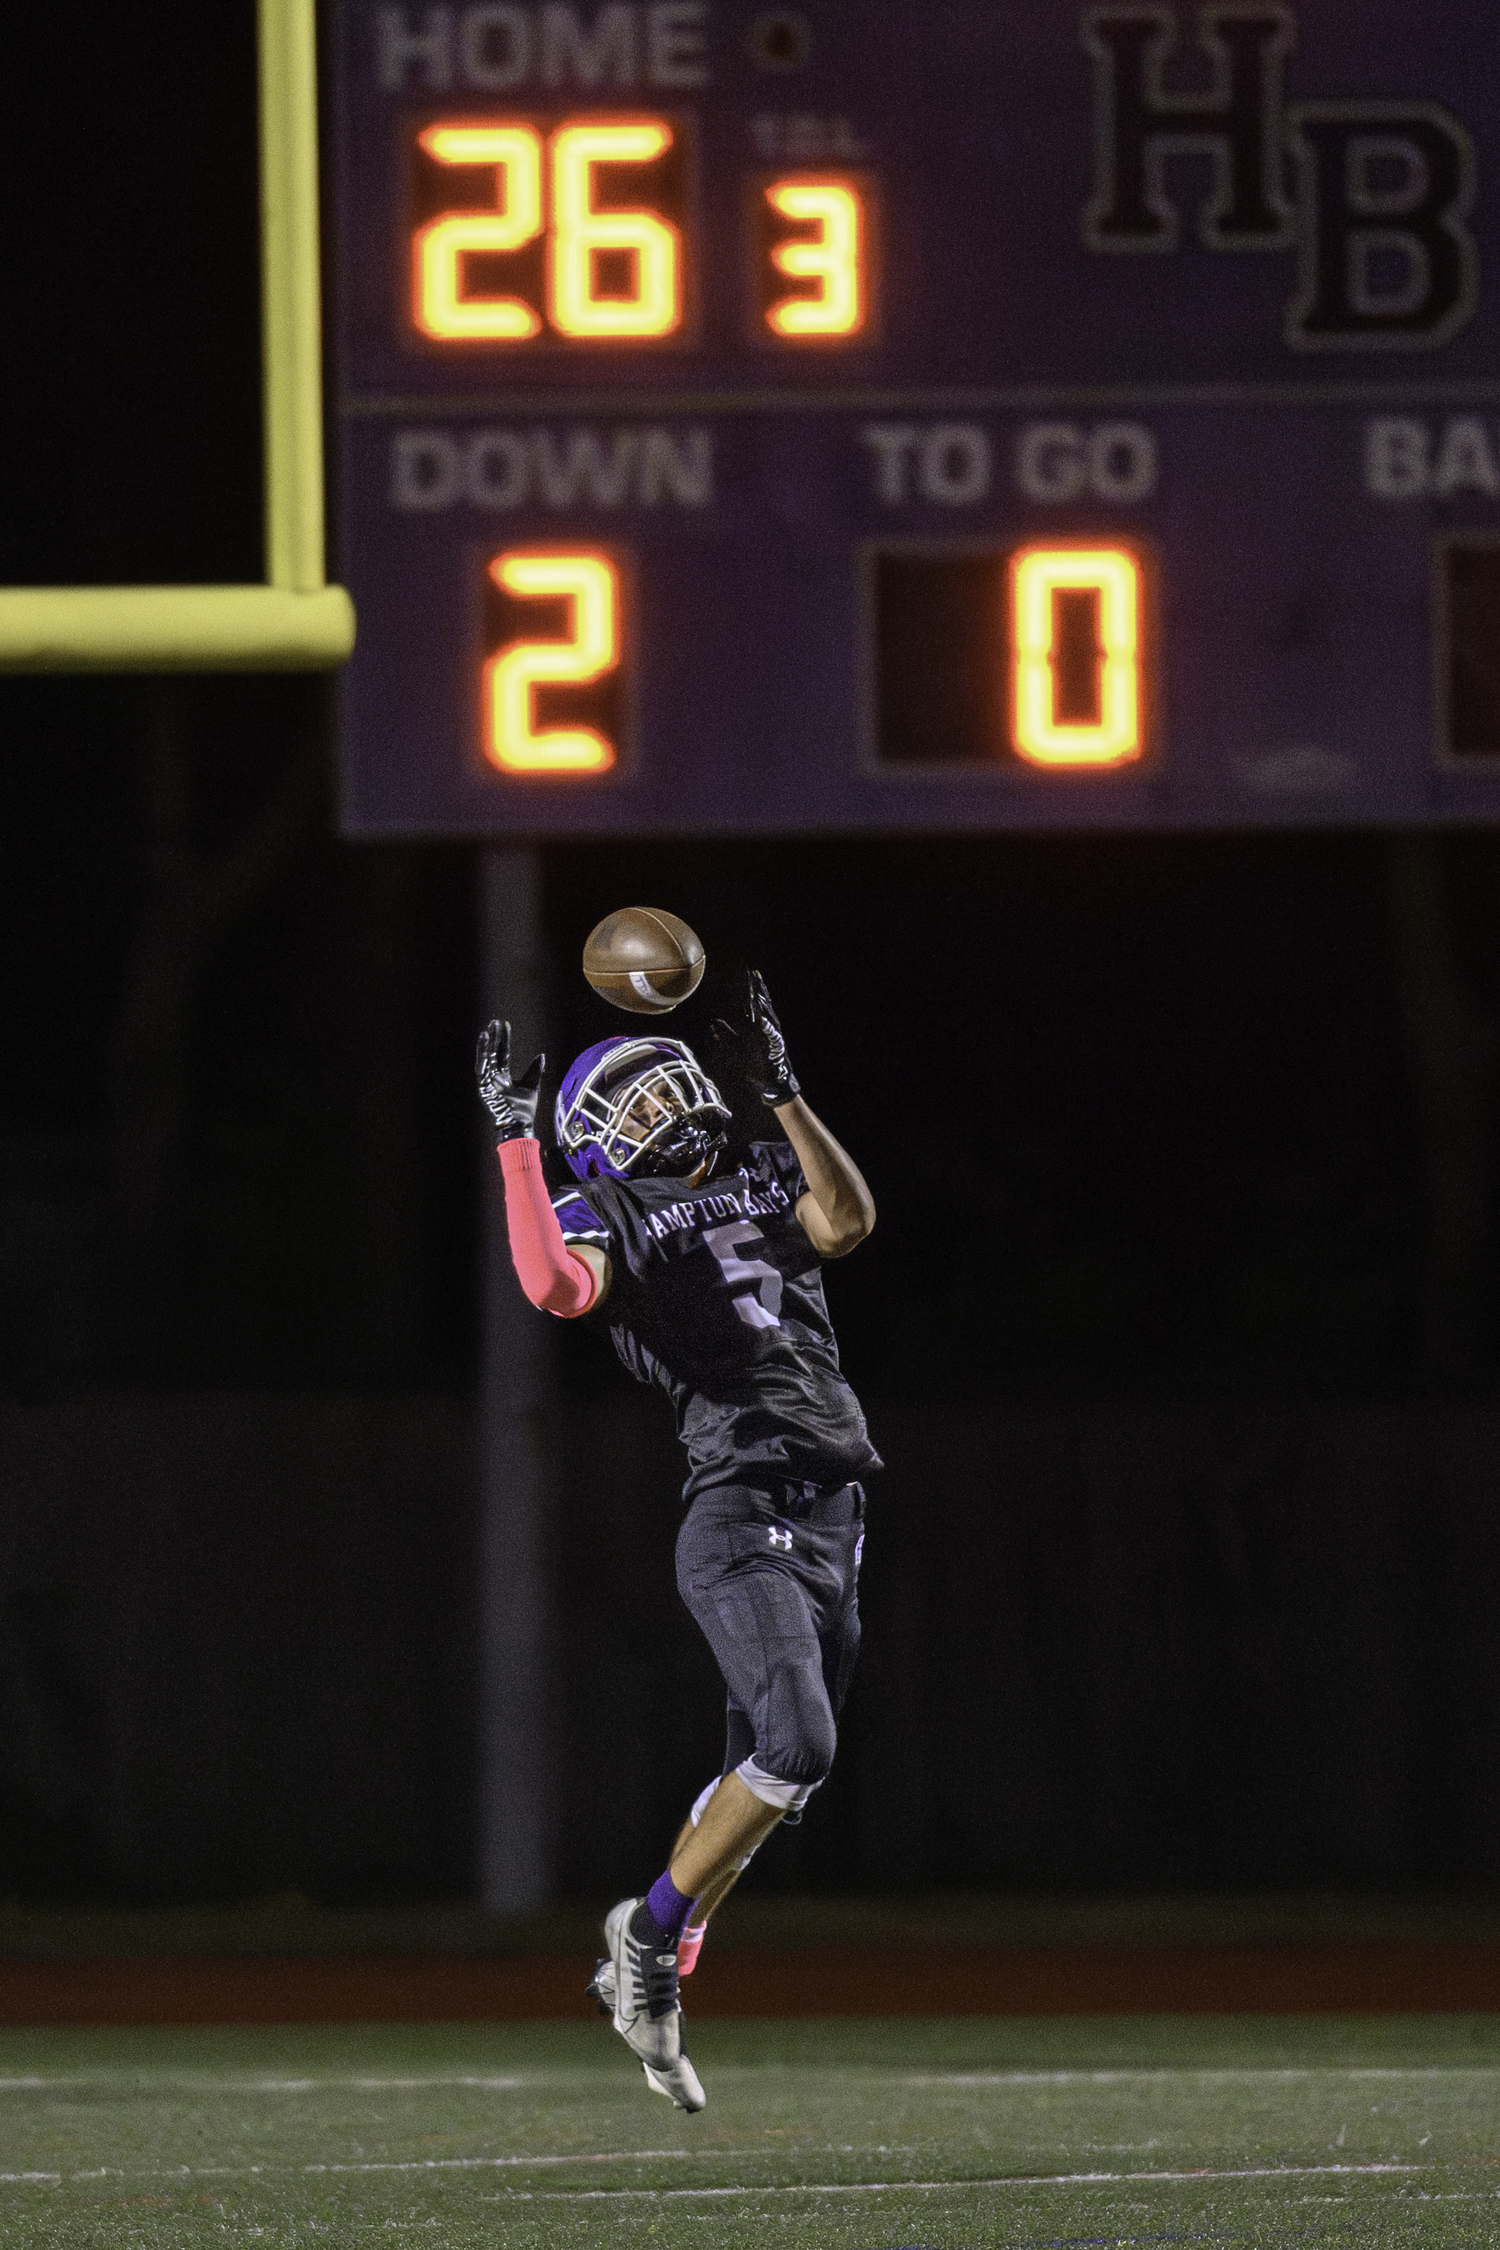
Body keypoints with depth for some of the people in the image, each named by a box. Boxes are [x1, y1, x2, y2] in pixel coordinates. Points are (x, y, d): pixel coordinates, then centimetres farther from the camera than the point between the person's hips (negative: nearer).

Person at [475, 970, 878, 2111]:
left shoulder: (765, 1182, 18)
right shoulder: (612, 1219, 2)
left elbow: (848, 1222, -3)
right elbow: (556, 1285, -21)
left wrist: (781, 1090, -6)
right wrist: (514, 1136, -20)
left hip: (831, 1521, 7)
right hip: (743, 1512, -7)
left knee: (764, 1781, 11)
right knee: (797, 1744, -22)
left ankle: (648, 1979, 24)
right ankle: (653, 1929, -5)